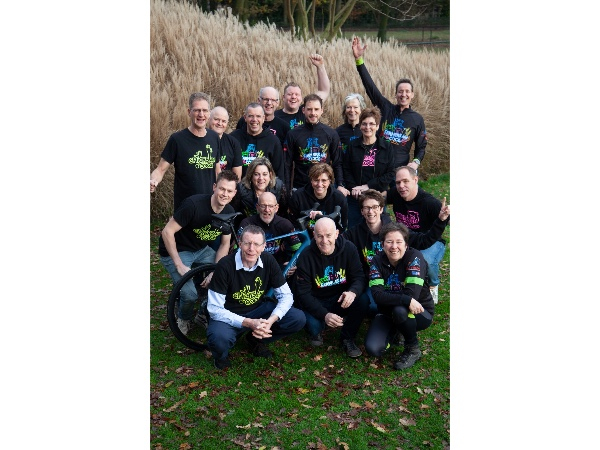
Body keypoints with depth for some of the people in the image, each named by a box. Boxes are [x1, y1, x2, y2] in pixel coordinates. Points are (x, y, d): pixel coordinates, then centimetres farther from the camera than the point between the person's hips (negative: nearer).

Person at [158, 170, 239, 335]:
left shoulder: (229, 212, -9)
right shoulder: (194, 204, -28)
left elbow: (225, 244, -1)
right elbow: (167, 232, -25)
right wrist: (179, 265, -25)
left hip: (201, 250, 6)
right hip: (176, 251, -5)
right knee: (190, 294, -23)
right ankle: (184, 318, 12)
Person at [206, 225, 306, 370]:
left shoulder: (268, 261, -10)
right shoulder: (225, 265, -22)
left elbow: (286, 295, -6)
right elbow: (215, 309, -22)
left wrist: (271, 320, -26)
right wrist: (248, 323, -32)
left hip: (259, 310, 4)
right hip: (230, 316, -4)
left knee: (298, 319, -16)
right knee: (219, 339, -38)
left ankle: (256, 340, 10)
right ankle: (221, 354, 3)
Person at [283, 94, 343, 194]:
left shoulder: (331, 134, 4)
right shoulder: (293, 134, 2)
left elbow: (337, 163, 6)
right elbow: (287, 165, 2)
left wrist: (340, 186, -6)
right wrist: (287, 191, -4)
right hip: (299, 188, 0)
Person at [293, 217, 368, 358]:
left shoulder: (349, 248, -11)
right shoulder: (305, 257, -17)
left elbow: (359, 277, -9)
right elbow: (303, 293, -17)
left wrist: (353, 292, -35)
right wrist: (324, 314, -31)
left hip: (341, 299, 2)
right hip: (315, 303, -2)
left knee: (362, 304, -28)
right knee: (314, 326, -30)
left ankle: (347, 338, 1)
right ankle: (315, 332, 12)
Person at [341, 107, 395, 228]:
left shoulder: (386, 147, 1)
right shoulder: (352, 146, 5)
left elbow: (390, 174, -5)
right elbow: (346, 170, 3)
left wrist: (368, 186, -12)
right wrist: (353, 188, -13)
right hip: (355, 197, 1)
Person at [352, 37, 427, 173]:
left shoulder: (417, 118, 3)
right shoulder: (387, 108, 3)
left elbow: (421, 146, 9)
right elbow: (370, 85, -3)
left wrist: (416, 162, -12)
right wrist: (359, 59, -10)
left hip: (401, 168, -1)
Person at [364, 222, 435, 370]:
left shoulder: (414, 257, -20)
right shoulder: (377, 261, -10)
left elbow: (412, 294, -30)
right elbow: (377, 295, -24)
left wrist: (389, 297, -19)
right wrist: (406, 300, -36)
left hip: (420, 312, -3)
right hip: (389, 313, 4)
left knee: (400, 310, -38)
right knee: (372, 348, -18)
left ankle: (413, 349, -8)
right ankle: (395, 331, 17)